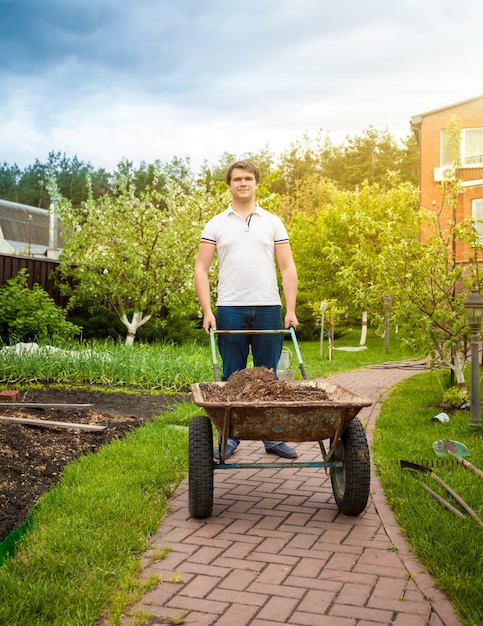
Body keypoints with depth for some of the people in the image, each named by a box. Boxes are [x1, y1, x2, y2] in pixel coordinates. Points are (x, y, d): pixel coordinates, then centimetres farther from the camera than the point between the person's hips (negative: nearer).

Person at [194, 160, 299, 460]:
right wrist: (207, 311, -6)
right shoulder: (216, 224, 8)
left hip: (268, 309, 1)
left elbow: (288, 268, 7)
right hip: (230, 310, -1)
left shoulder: (273, 222, 11)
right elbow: (201, 269, 4)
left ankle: (273, 437, 17)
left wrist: (291, 309, -2)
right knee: (233, 376, 5)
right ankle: (230, 437, 16)